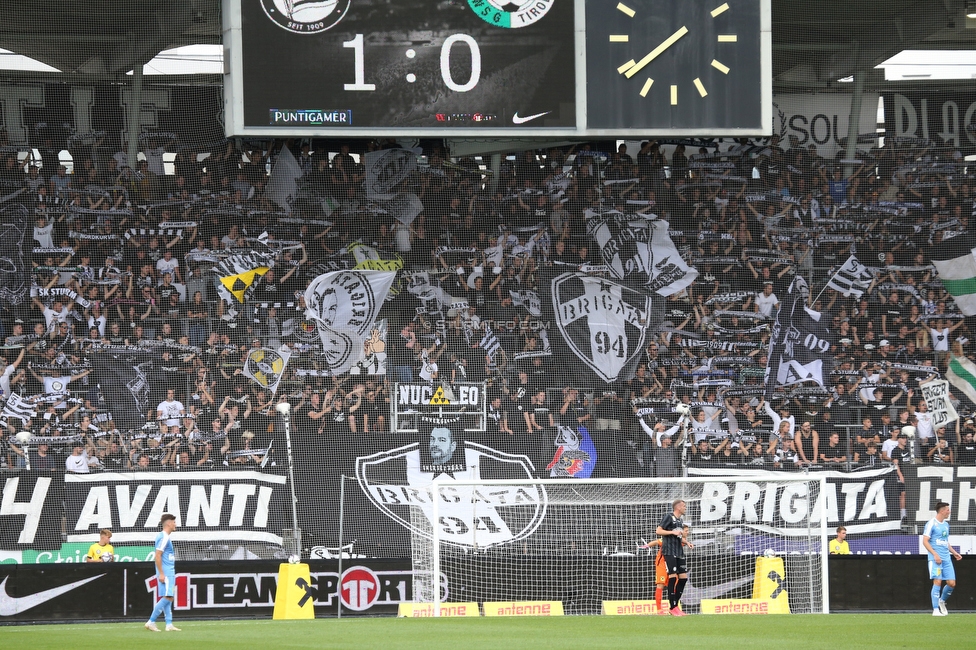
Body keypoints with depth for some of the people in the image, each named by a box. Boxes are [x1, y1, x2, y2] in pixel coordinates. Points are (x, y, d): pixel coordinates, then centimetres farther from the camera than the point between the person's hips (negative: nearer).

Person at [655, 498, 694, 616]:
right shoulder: (669, 517, -5)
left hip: (679, 552, 8)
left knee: (683, 577, 3)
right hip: (669, 552, -8)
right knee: (673, 577, -12)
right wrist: (673, 532, -19)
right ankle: (673, 608, -10)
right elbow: (658, 531, -11)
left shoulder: (680, 520, 19)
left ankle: (676, 604, 11)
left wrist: (687, 542, 13)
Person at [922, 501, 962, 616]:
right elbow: (925, 541, -12)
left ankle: (942, 601, 26)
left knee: (951, 583, 0)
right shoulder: (931, 524, -6)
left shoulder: (946, 524, 18)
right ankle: (935, 610, -9)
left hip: (946, 558, 7)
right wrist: (935, 554, -20)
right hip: (935, 559, -7)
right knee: (937, 582, -13)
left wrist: (954, 553, 18)